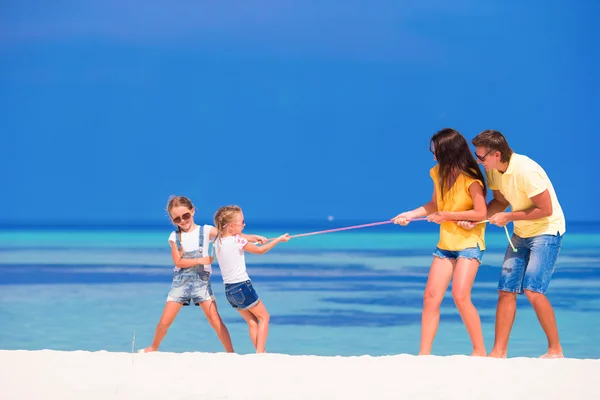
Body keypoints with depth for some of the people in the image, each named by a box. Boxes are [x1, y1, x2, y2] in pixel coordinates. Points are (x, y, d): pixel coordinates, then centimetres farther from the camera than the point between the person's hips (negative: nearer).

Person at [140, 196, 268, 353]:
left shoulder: (205, 231, -2)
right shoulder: (174, 237, 2)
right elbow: (178, 262, -5)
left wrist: (253, 237, -23)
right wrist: (201, 260, -15)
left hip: (201, 280, -1)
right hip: (181, 281, 1)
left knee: (214, 319, -12)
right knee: (165, 322, 2)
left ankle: (230, 352, -4)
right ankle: (153, 347, 26)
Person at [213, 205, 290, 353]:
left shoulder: (218, 241, 4)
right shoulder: (237, 241, -14)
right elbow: (260, 250, -2)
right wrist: (279, 239, 10)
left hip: (228, 290, 7)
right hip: (242, 286, -7)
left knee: (252, 321, 14)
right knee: (264, 316, 7)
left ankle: (261, 352, 10)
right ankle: (260, 351, -2)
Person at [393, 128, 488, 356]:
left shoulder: (471, 179, -16)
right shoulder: (438, 173, 4)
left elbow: (480, 213, -19)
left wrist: (446, 216, -16)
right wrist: (411, 214, 4)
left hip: (469, 243, -7)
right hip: (445, 243, 7)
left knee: (460, 296, -18)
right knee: (431, 296, -3)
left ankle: (479, 351, -6)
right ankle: (424, 353, -1)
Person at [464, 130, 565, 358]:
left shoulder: (525, 170, -28)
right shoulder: (492, 170, -4)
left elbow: (545, 209, -24)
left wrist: (509, 217, -18)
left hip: (547, 231, -8)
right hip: (521, 234, 8)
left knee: (533, 290, -19)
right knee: (506, 290, 3)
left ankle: (555, 350, -7)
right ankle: (499, 352, 8)